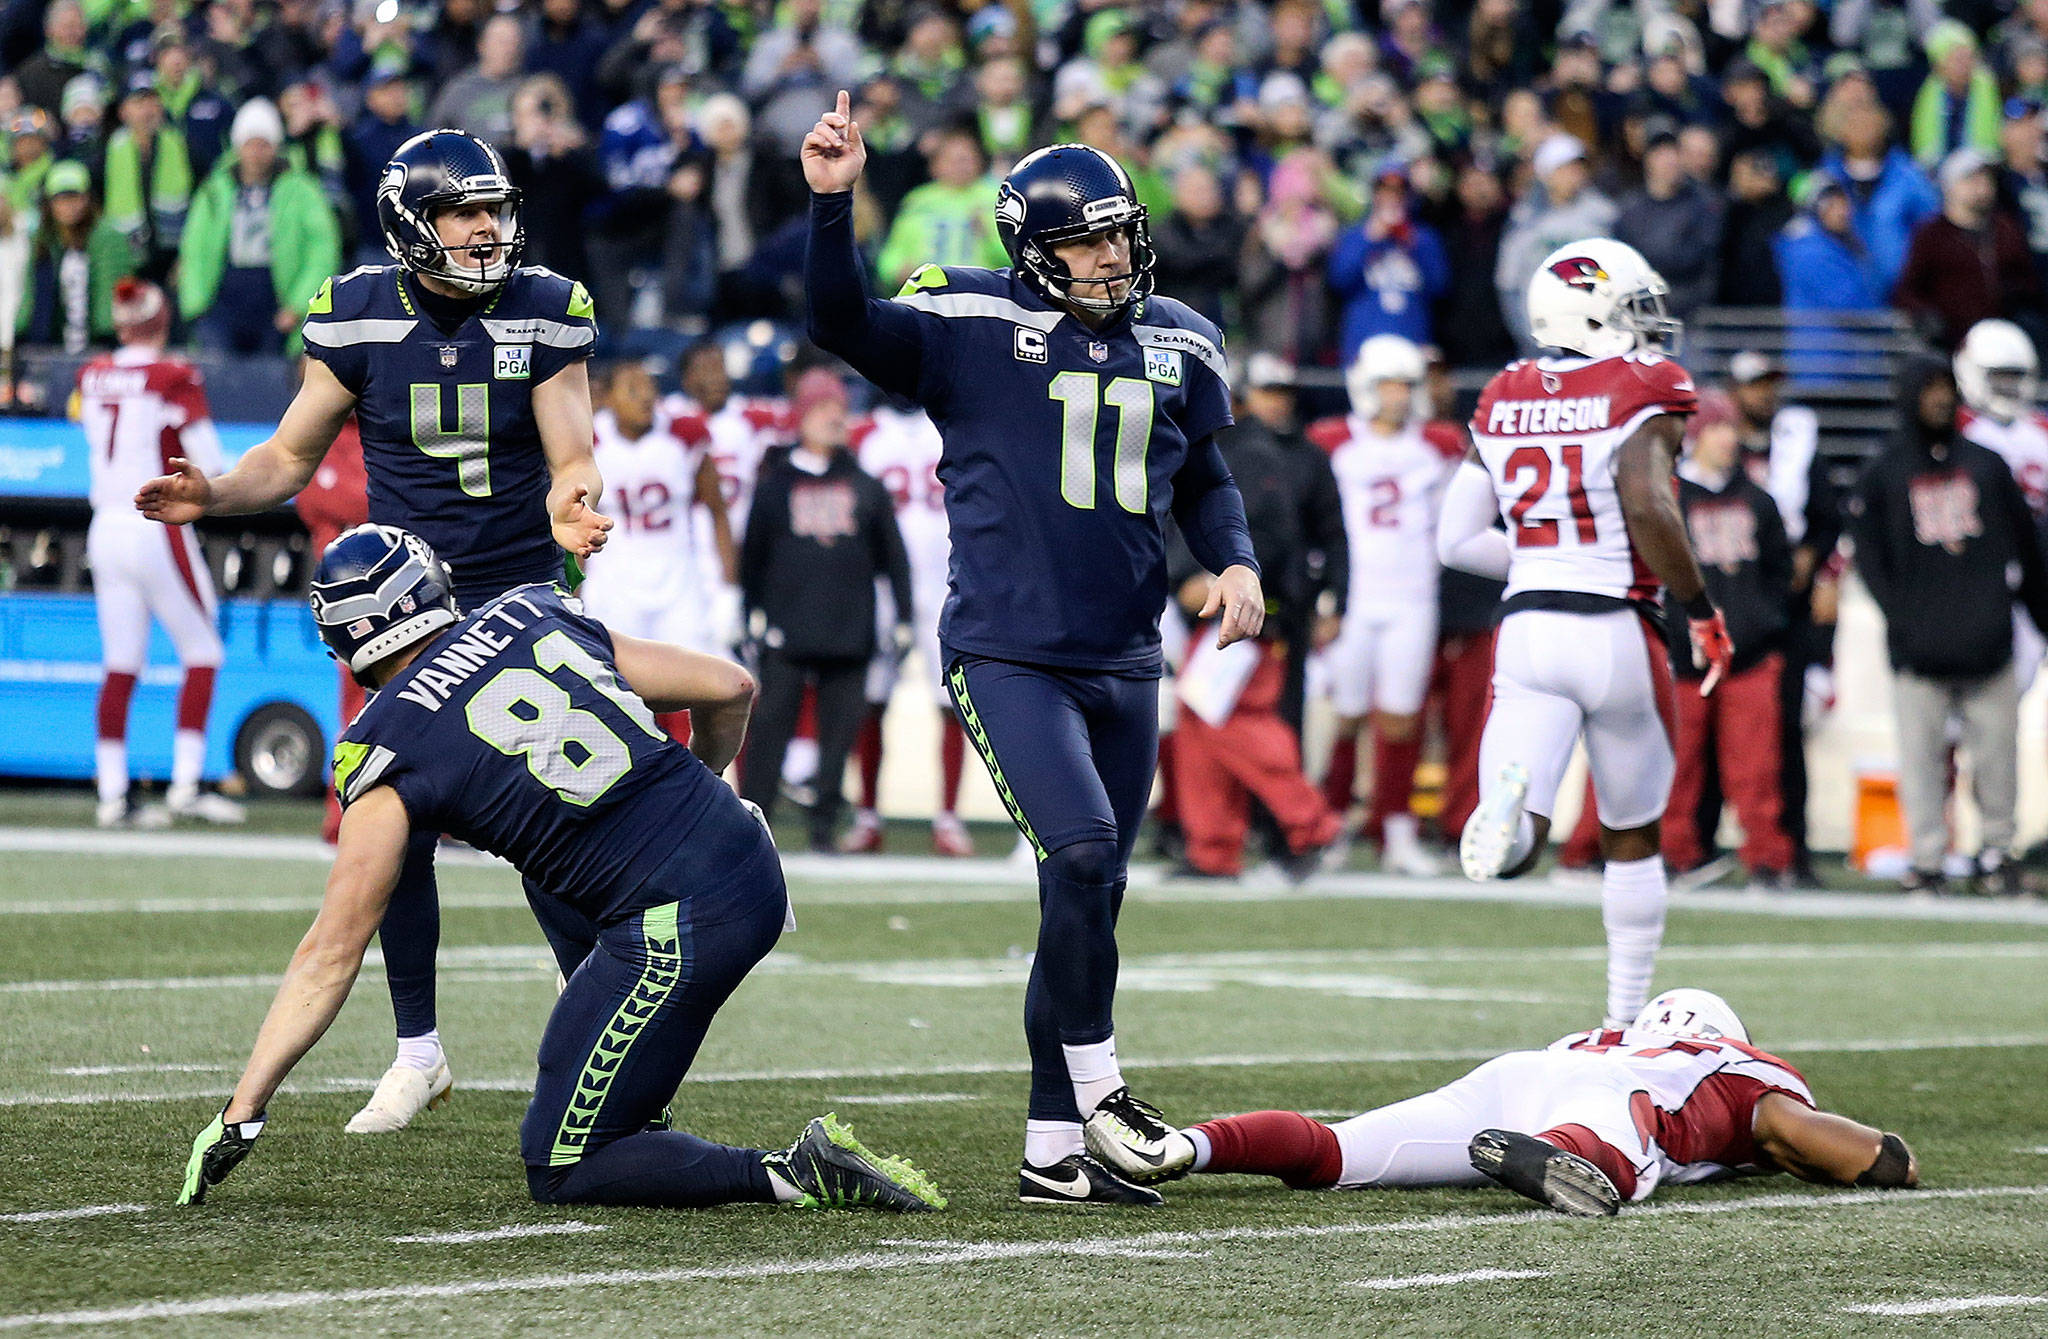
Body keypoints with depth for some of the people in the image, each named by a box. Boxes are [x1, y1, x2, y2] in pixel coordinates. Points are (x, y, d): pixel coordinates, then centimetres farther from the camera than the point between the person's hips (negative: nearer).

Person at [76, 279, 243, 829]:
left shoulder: (93, 377, 5)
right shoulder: (174, 379, -10)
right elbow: (210, 465, -11)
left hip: (106, 530, 5)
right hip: (158, 530, -5)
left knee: (119, 667, 7)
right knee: (201, 653, 6)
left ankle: (112, 796, 4)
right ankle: (186, 784, -2)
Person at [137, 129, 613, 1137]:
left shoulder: (545, 313, -6)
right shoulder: (358, 317, -4)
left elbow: (570, 460, -6)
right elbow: (291, 457, 4)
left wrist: (571, 507, -30)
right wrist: (216, 495, -16)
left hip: (520, 598, -2)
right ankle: (417, 1052, 14)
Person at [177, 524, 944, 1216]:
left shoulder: (386, 753, -1)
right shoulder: (541, 615, 13)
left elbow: (331, 957, 0)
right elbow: (729, 688, 15)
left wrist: (240, 1114, 6)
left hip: (677, 928, -7)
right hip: (756, 872, 7)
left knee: (563, 1173, 5)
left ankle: (800, 1175, -9)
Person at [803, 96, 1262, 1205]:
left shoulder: (1176, 343, 11)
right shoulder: (972, 324, -4)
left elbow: (1203, 481, 24)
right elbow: (842, 325, -16)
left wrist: (1236, 561, 6)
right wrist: (832, 203, -28)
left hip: (1123, 662, 6)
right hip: (1007, 650, -5)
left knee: (1091, 897, 7)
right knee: (1081, 854, -22)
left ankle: (1052, 1152, 13)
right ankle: (1100, 1093, -6)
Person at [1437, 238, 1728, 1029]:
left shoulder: (1502, 401, 11)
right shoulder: (1640, 393, -5)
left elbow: (1456, 540, 10)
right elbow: (1648, 508, -20)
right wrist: (1702, 613, -8)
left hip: (1526, 630, 3)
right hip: (1613, 630, -3)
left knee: (1513, 850, -7)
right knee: (1632, 837, 17)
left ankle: (1511, 791, -41)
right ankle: (1626, 1017, 22)